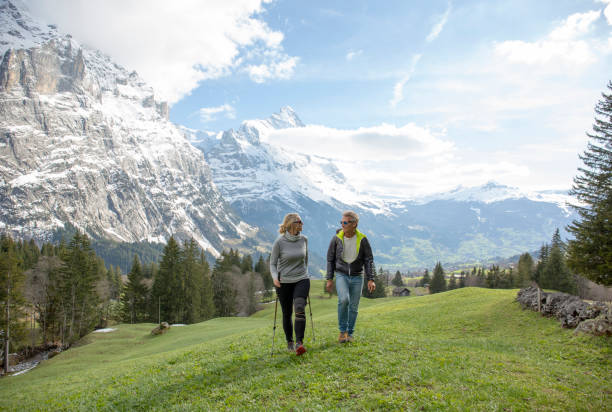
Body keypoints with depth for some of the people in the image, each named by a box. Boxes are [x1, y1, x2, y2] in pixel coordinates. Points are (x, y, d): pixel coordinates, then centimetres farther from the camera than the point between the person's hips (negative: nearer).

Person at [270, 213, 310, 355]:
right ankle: (289, 342, 30)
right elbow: (272, 263, -3)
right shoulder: (279, 242, -10)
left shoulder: (304, 239, -1)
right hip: (284, 282, -1)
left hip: (301, 280, 1)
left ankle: (299, 343, -22)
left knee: (299, 308, -21)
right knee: (287, 314, 9)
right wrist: (275, 277, -19)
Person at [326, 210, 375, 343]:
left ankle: (350, 333, 23)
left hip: (357, 277, 1)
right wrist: (329, 279, 1)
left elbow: (368, 260, -2)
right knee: (344, 299, -24)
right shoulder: (337, 238, -5)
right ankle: (342, 330, -7)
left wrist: (371, 279, -9)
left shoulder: (362, 240, -7)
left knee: (353, 306, 5)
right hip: (341, 275, -1)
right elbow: (330, 259, 4)